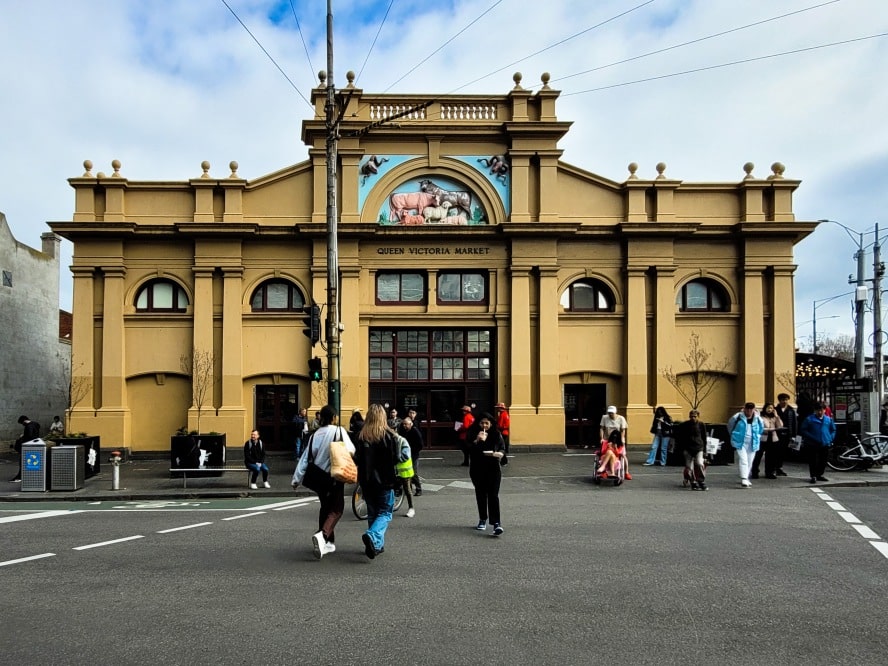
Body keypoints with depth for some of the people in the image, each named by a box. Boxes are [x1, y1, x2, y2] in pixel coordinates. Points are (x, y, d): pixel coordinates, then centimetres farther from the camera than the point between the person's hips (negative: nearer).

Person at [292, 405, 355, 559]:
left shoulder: (314, 435, 4)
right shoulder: (339, 431, -9)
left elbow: (305, 458, 4)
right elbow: (351, 451, -13)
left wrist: (297, 479, 9)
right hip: (335, 477, -5)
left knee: (325, 508, 18)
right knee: (336, 509, 0)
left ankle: (328, 543, 21)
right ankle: (322, 535, -25)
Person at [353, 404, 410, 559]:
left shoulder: (361, 436, -4)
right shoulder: (390, 435, -12)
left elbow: (356, 459, -3)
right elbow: (397, 458, -10)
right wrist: (405, 446, 8)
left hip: (366, 481, 3)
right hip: (384, 480, -3)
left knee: (372, 513, 17)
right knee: (385, 513, 5)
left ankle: (377, 545, 20)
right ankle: (372, 536, -20)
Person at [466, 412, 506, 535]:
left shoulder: (496, 434, 1)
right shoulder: (473, 434, 0)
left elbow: (503, 448, 3)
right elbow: (467, 448, -9)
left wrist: (499, 453, -20)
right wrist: (477, 441, -25)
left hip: (493, 469, -1)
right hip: (477, 469, 1)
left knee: (493, 495, -9)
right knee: (481, 495, 12)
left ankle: (497, 523, -14)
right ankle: (482, 519, 29)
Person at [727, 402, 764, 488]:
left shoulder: (758, 419, 0)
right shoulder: (737, 417, -10)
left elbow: (761, 428, 19)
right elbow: (730, 425, 5)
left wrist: (757, 436, 15)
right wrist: (733, 435, 9)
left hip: (753, 444, 4)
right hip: (740, 443, -4)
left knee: (749, 462, 11)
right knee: (743, 460, -15)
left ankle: (746, 478, 25)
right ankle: (744, 479, -19)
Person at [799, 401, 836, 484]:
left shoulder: (829, 419, 5)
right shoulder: (809, 419, -6)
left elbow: (833, 430, 16)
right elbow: (803, 430, -5)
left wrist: (830, 438, 2)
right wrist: (811, 438, -15)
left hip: (825, 444, 4)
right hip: (812, 445, -4)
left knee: (823, 461, 11)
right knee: (813, 461, -3)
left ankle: (819, 475, 27)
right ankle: (813, 476, 4)